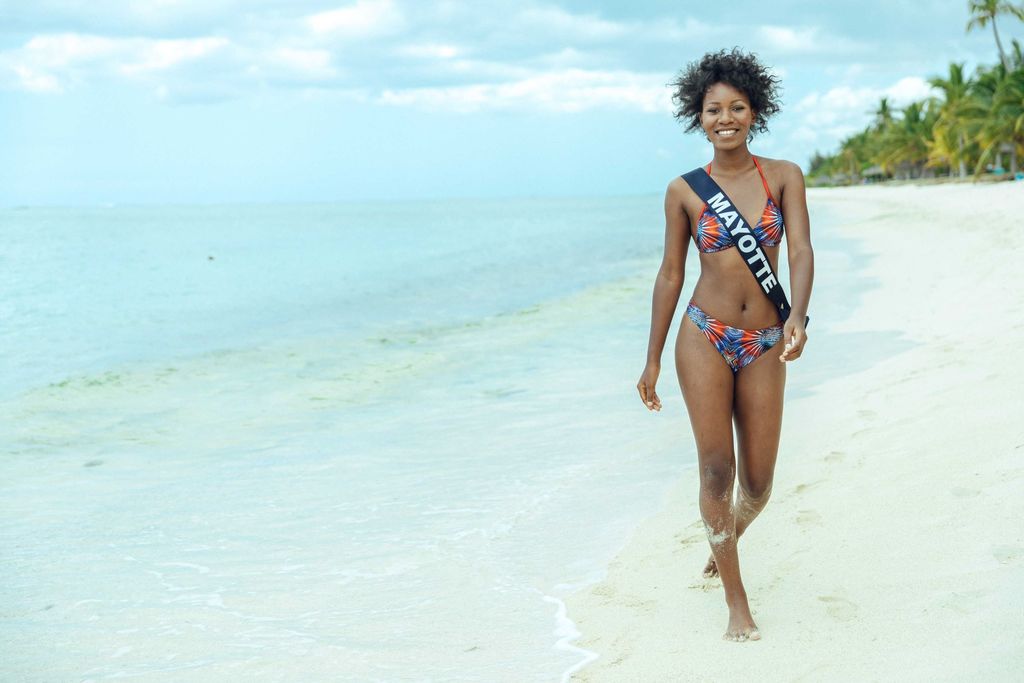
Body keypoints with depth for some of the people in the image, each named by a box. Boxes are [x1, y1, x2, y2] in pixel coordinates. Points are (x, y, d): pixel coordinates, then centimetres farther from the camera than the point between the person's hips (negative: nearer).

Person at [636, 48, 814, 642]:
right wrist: (653, 360, 7)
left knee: (758, 481, 5)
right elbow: (670, 275, 6)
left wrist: (798, 319, -28)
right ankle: (737, 603, 7)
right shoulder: (684, 191, 1)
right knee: (716, 470, -6)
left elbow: (801, 251, -10)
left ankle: (725, 542, 40)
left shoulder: (784, 176, 2)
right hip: (705, 337, -1)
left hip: (764, 346, 1)